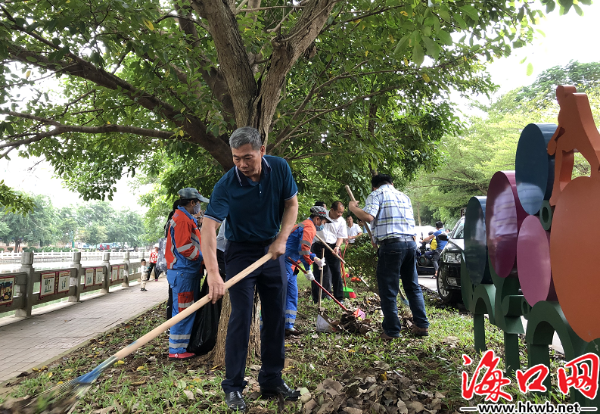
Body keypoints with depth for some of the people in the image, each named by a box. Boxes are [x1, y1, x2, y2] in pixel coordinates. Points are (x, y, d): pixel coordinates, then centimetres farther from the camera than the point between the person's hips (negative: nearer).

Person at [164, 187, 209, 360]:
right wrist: (203, 257, -13)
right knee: (182, 311, -5)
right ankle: (176, 350, 3)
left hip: (189, 271, 11)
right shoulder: (181, 219, -15)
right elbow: (184, 247, -22)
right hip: (183, 272, -11)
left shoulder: (186, 218, 19)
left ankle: (185, 344, 25)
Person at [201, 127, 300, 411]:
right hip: (241, 252, -4)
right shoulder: (226, 185, -21)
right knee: (241, 318, -6)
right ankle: (233, 387, 8)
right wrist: (212, 273, -39)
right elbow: (209, 227, -28)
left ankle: (272, 380, 21)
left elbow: (291, 204, 1)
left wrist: (282, 238, -13)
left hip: (273, 249, 4)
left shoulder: (280, 168, -10)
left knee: (275, 318, 7)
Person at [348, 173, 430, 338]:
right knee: (413, 286, 17)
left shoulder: (376, 194, 2)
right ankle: (422, 325, 21)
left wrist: (353, 208, 3)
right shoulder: (404, 196, 22)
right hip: (410, 243, 7)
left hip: (391, 244, -7)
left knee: (388, 290, 1)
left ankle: (391, 331, 6)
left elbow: (368, 216, -14)